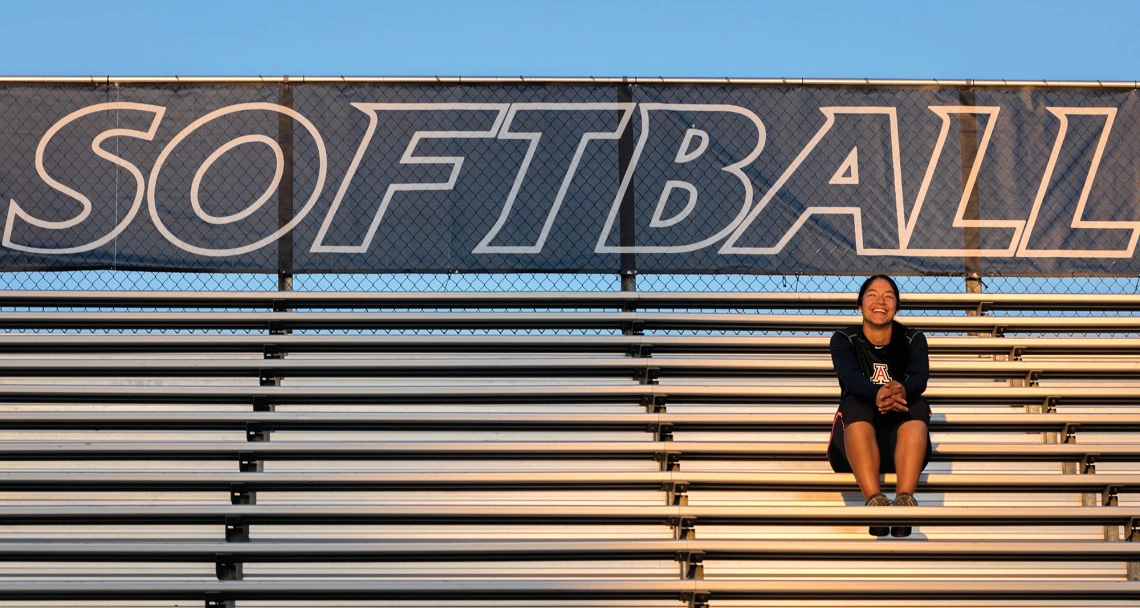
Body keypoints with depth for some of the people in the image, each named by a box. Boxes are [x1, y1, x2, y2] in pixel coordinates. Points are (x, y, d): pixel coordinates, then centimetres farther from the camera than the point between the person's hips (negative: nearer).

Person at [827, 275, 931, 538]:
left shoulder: (913, 339, 10)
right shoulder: (844, 339, 6)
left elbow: (920, 377, -13)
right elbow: (851, 376, -17)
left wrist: (902, 391, -40)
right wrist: (877, 394, -42)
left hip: (902, 441, 1)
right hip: (854, 441, -1)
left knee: (919, 406, -30)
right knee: (854, 404, -33)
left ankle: (905, 499, -53)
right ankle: (874, 500, -56)